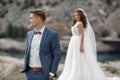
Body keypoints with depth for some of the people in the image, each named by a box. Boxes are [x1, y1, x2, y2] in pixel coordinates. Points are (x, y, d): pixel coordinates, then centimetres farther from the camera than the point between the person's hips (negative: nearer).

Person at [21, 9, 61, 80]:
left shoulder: (52, 35, -9)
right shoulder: (29, 34, 9)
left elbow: (57, 55, -9)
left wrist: (51, 74, -13)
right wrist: (25, 70, 11)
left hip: (44, 74, -5)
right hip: (30, 73, 6)